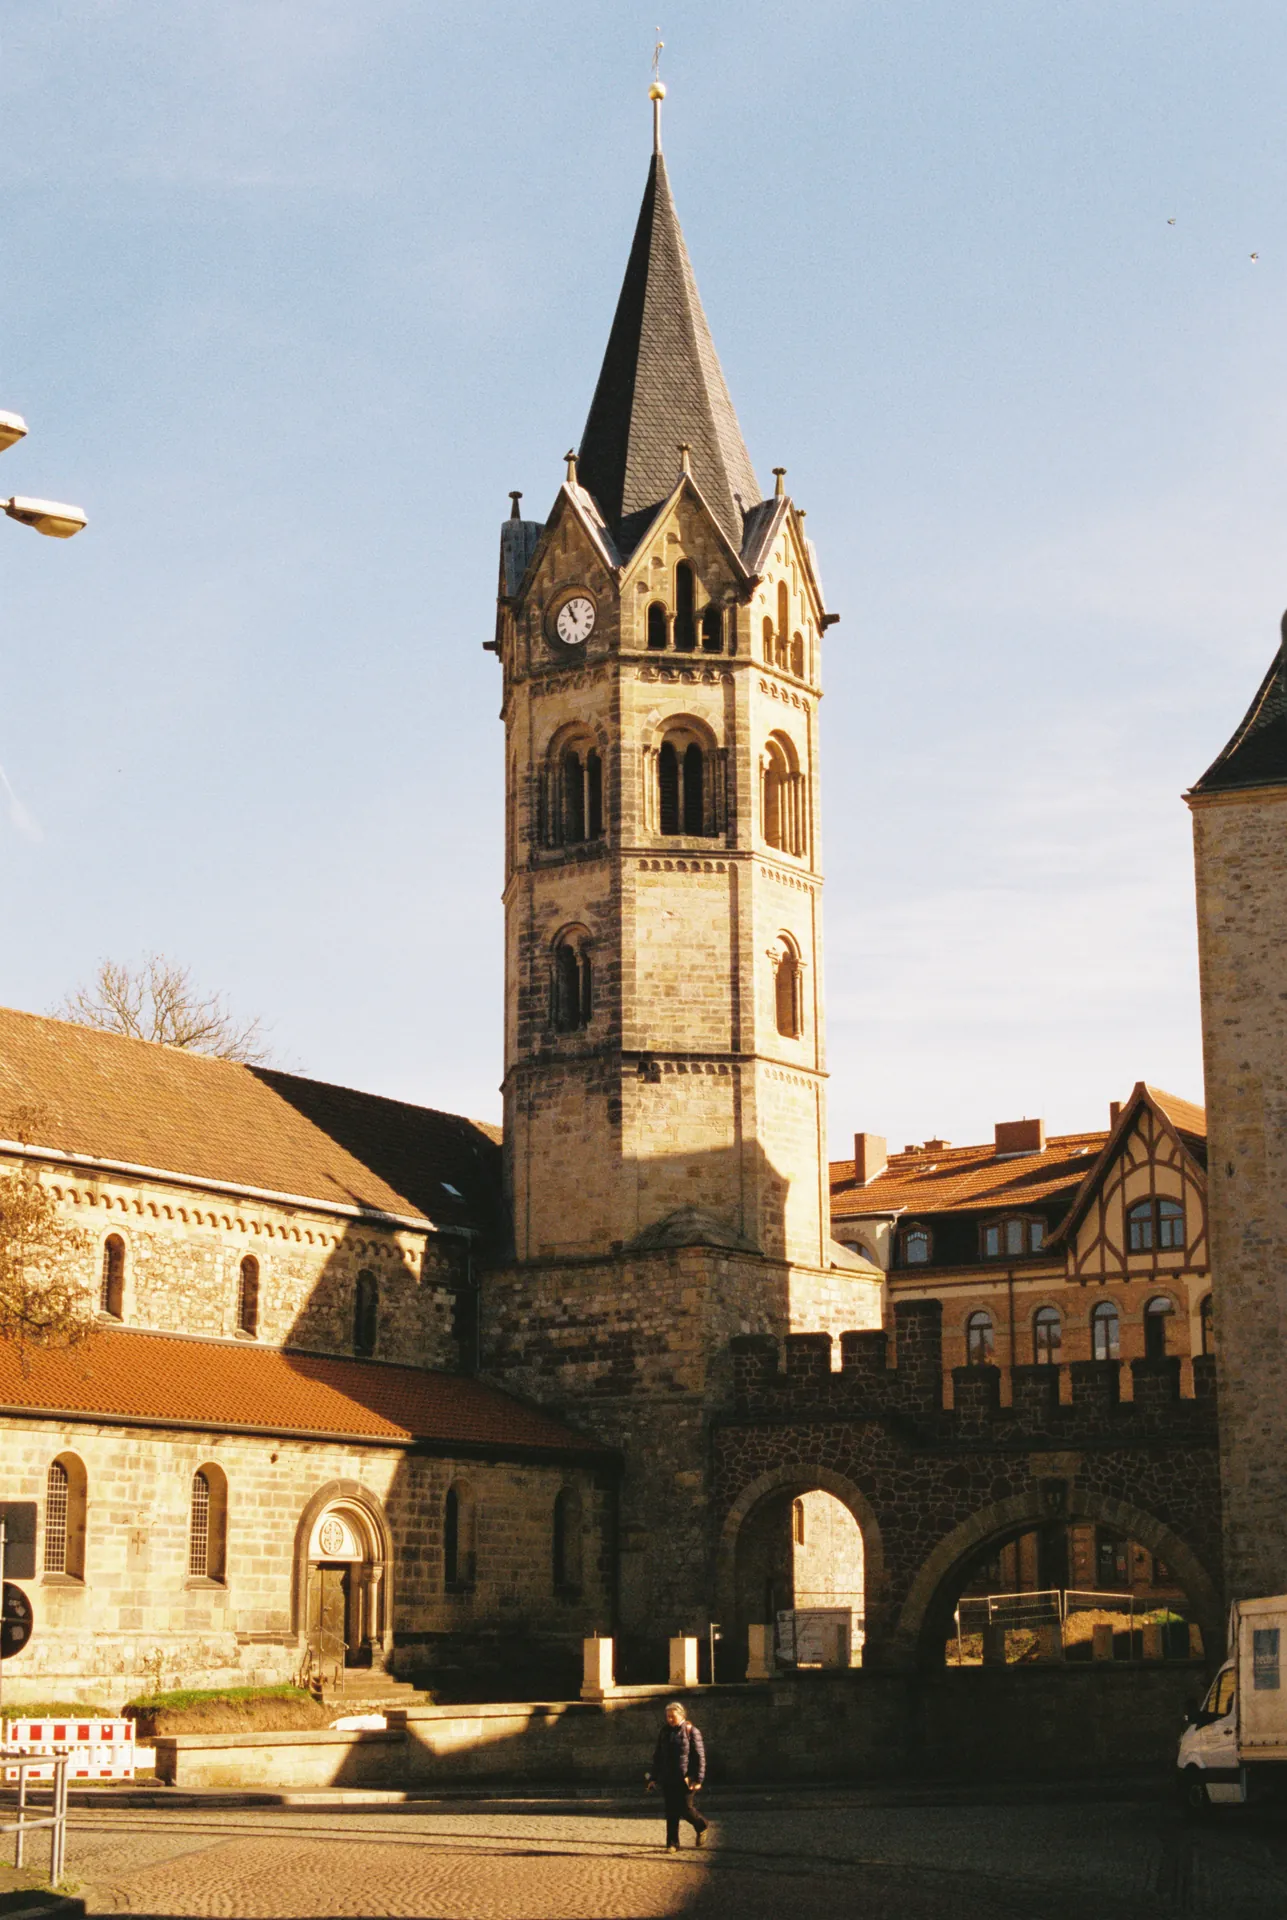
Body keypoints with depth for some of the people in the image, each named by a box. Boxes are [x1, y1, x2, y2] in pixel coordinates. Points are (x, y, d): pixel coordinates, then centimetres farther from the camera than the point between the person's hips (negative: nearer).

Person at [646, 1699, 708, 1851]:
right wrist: (653, 1778, 11)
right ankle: (672, 1844, 10)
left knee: (685, 1808, -4)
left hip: (685, 1779, -5)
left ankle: (701, 1826, 25)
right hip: (668, 1780, 5)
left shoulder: (691, 1731, -6)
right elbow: (657, 1757, 16)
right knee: (671, 1812, 3)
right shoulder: (664, 1732, 10)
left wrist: (698, 1779, -13)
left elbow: (700, 1756, -7)